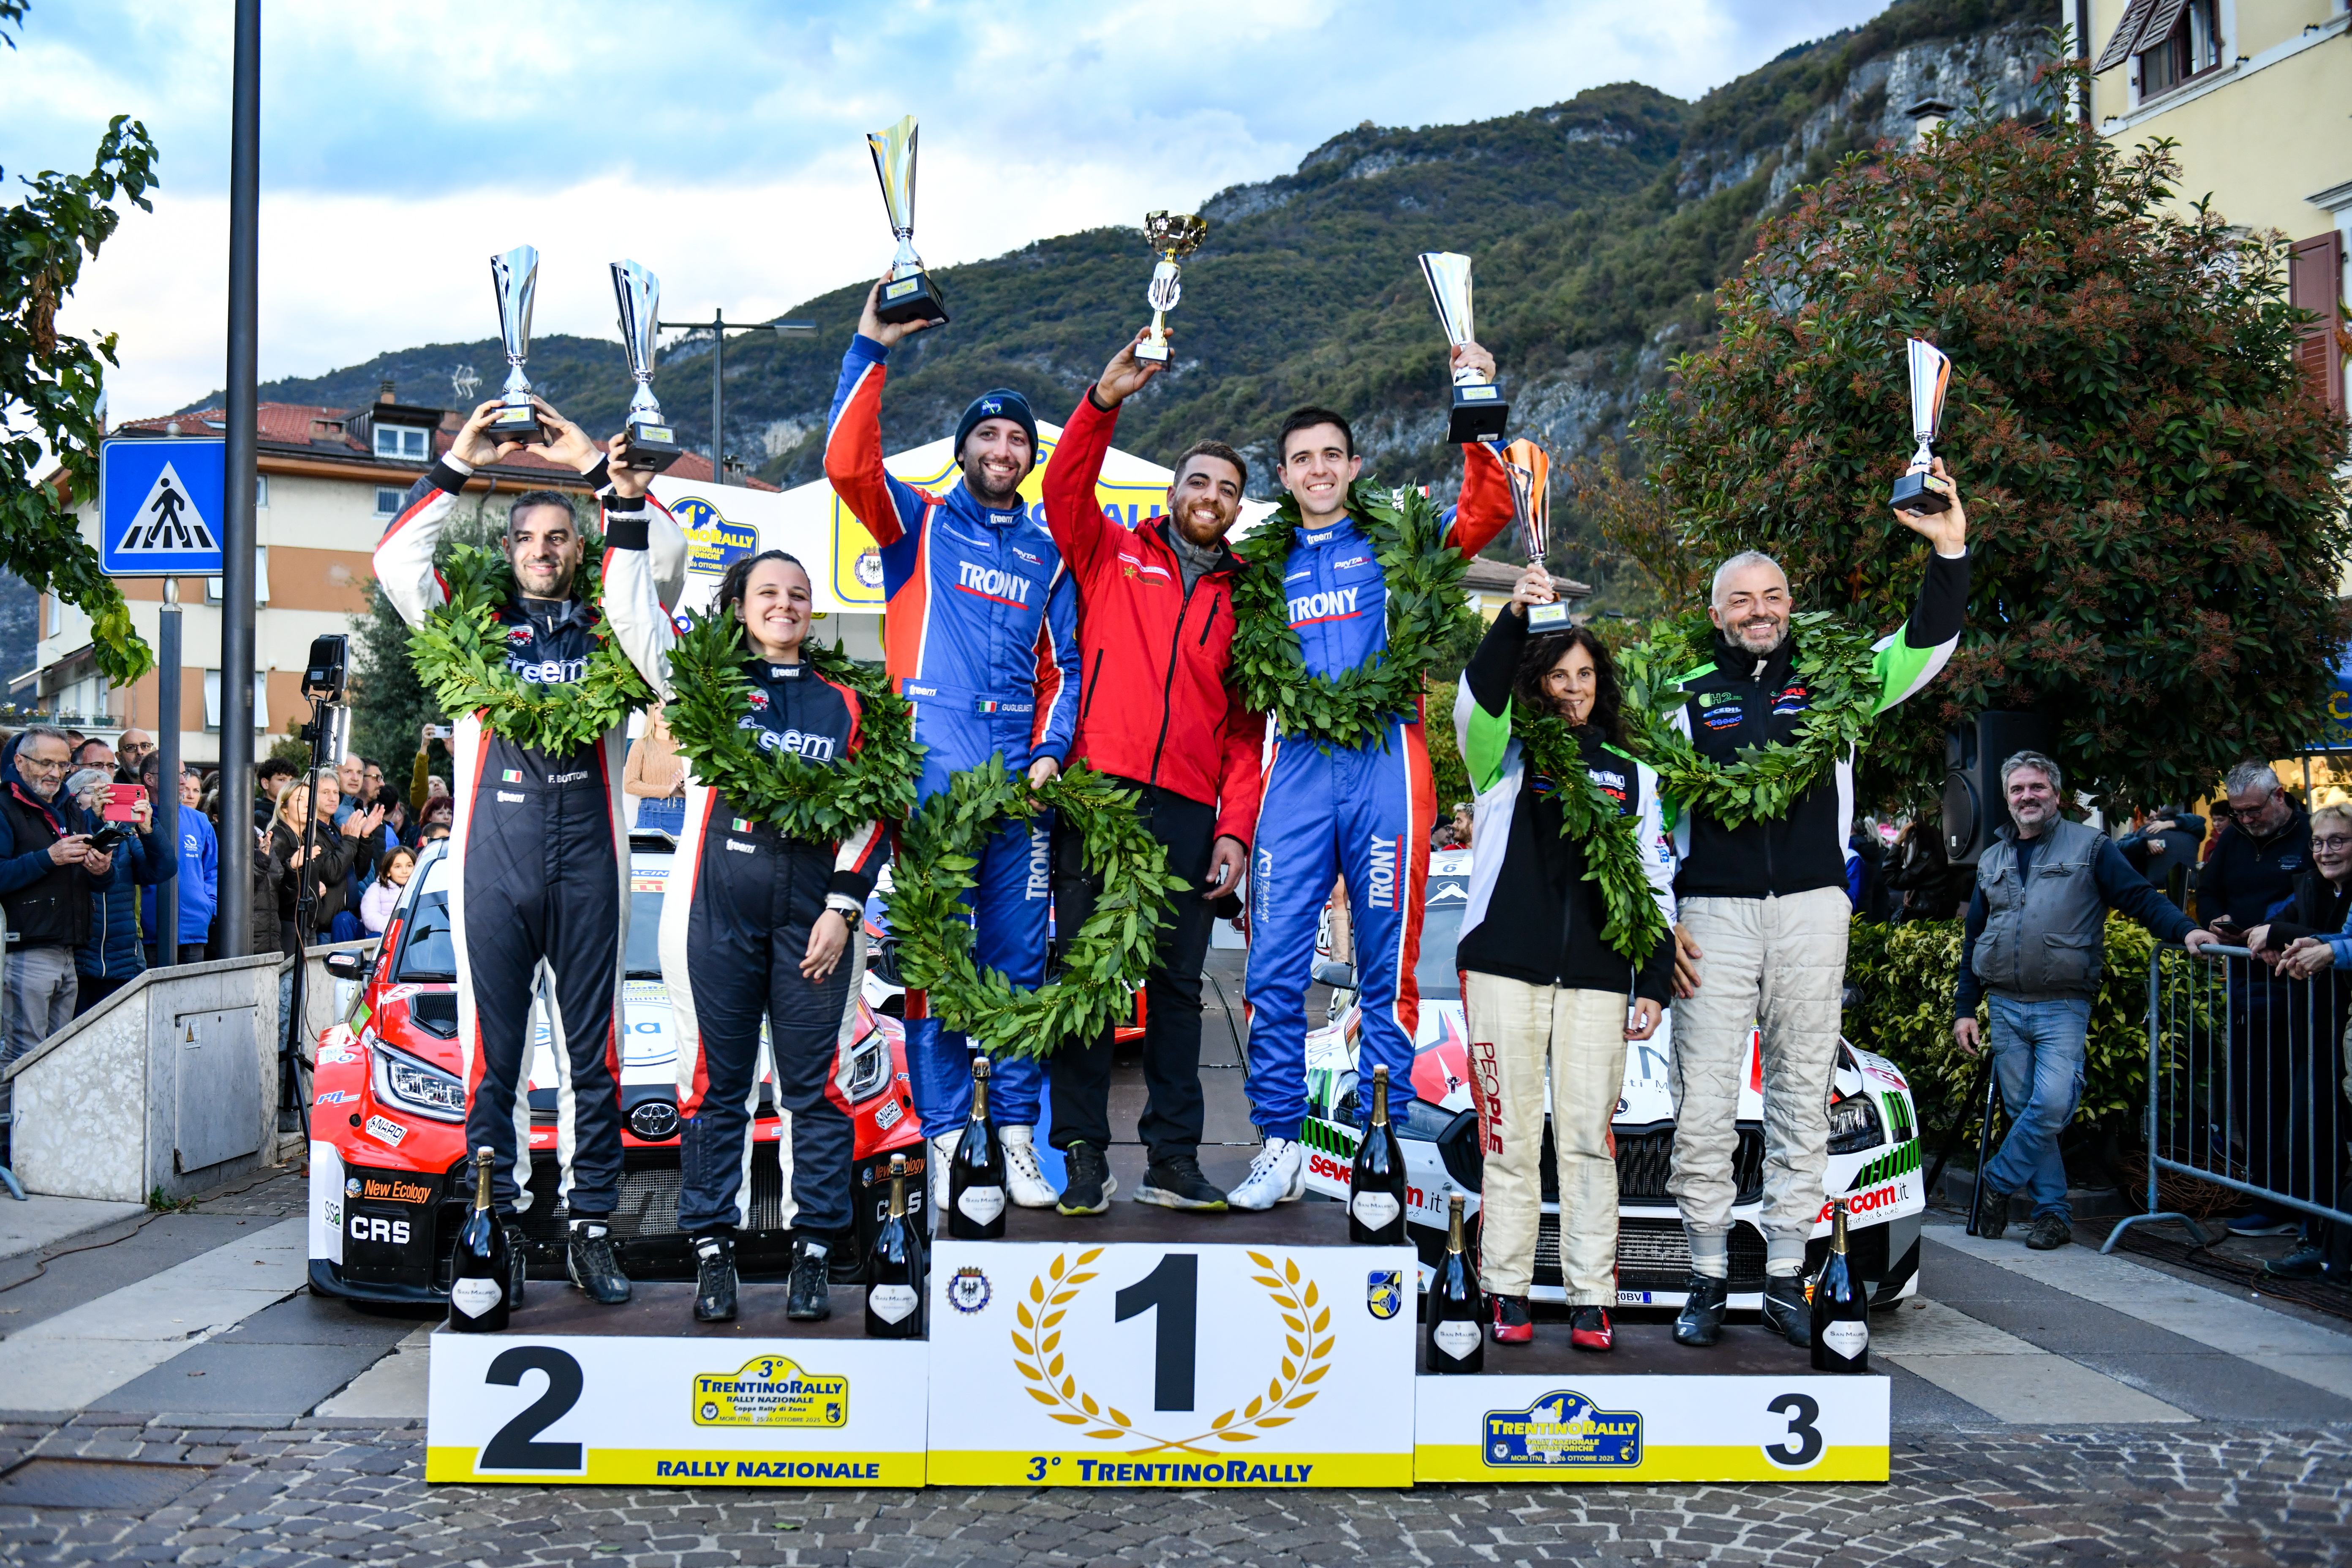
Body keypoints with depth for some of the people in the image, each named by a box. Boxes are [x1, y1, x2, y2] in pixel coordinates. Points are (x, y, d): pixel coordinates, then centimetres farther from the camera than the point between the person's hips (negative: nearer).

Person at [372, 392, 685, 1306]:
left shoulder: (608, 630, 14)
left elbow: (666, 554, 2)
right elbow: (397, 559, 4)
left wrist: (594, 467, 2)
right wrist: (458, 466, 2)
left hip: (588, 863, 0)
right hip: (492, 862, 0)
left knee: (592, 1052, 3)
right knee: (491, 1052, 3)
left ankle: (591, 1226, 8)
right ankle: (494, 1221, 8)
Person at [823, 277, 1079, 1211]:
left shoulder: (1047, 554, 19)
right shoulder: (919, 525, 11)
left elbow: (1065, 663, 17)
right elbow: (848, 461, -6)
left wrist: (1050, 752, 2)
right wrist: (871, 350, -9)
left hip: (1019, 775, 3)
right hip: (930, 771, -3)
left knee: (1019, 958, 3)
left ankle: (1016, 1136, 10)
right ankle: (945, 1138, 2)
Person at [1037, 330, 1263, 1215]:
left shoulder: (1242, 600, 16)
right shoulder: (1113, 555, 13)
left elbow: (1247, 727, 11)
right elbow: (1064, 489, -5)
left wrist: (1235, 828, 1)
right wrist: (1106, 400, -16)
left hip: (1192, 809, 2)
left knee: (1178, 984, 6)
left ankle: (1173, 1158, 11)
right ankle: (1083, 1155, 4)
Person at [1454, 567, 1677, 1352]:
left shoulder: (1631, 773, 17)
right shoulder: (1506, 757, 8)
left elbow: (1655, 884, 16)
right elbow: (1476, 699, -15)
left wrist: (1655, 983, 9)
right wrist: (1514, 621, -30)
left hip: (1597, 981, 2)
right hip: (1505, 970, -2)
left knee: (1589, 1138, 0)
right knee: (1510, 1137, 0)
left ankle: (1590, 1301, 6)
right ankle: (1508, 1294, 6)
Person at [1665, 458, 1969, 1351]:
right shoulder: (1690, 700, 9)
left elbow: (1926, 648, 3)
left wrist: (1950, 555, -12)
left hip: (1812, 911, 1)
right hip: (1713, 915, -1)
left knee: (1802, 1099, 5)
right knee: (1703, 1103, -3)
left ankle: (1786, 1277, 13)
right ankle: (1708, 1280, 7)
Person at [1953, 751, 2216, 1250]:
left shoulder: (2089, 847, 4)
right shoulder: (1992, 861, 16)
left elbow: (2139, 897, -4)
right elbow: (1973, 941, 19)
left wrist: (2184, 930, -23)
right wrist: (1965, 1008, 13)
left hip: (2064, 1007, -4)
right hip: (2005, 1007, 4)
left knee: (2053, 1105, -17)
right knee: (2025, 1111, 3)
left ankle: (1998, 1183, 2)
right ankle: (2054, 1213, 11)